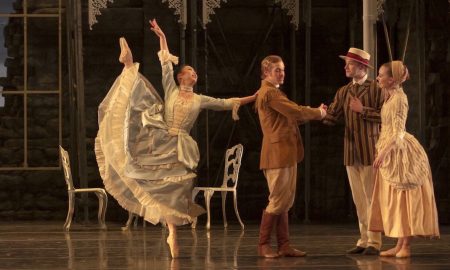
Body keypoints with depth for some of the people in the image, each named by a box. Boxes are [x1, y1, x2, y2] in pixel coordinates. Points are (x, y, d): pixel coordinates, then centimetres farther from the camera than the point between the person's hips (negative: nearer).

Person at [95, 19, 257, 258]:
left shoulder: (200, 100, 15)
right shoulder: (171, 90, 8)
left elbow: (227, 103, 19)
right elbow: (165, 62, 6)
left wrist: (251, 99, 17)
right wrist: (161, 36, 4)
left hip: (180, 148, 0)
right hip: (159, 140, 0)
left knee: (175, 190, -5)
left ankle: (172, 234, -4)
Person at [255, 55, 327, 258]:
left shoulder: (273, 92, 21)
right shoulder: (269, 92, -12)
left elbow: (292, 116, 17)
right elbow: (294, 111, -17)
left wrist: (313, 112, 5)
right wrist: (317, 113, -2)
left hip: (286, 154, 10)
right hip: (278, 154, -10)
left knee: (284, 202, 10)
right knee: (278, 201, -5)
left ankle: (284, 245, 12)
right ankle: (263, 245, 3)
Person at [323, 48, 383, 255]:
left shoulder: (376, 89, -3)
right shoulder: (344, 92, 12)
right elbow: (331, 117, 4)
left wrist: (363, 110, -15)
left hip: (370, 151, -5)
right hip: (351, 151, 6)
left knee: (371, 197, -4)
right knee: (358, 199, 8)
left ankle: (374, 242, 1)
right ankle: (364, 240, 14)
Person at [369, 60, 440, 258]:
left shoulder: (399, 98, -14)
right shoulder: (390, 97, 13)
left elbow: (398, 132, -21)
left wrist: (383, 153, -26)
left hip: (399, 153, -9)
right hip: (390, 153, 9)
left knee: (403, 198, -6)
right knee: (395, 200, 9)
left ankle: (406, 246, -3)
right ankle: (400, 245, 12)